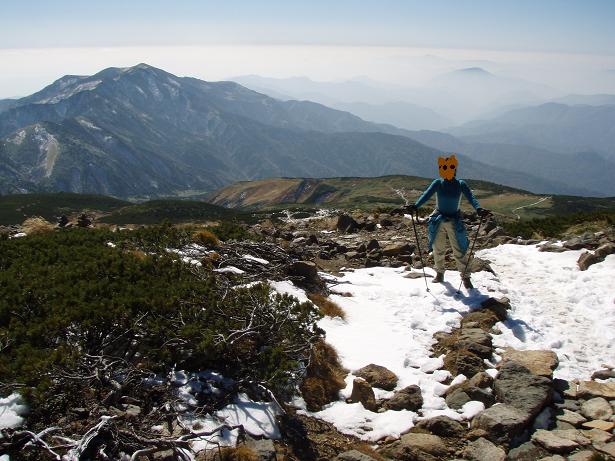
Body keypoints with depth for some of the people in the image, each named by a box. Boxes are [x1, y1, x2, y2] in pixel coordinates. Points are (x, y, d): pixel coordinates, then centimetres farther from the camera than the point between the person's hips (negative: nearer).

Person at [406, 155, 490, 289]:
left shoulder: (461, 184, -7)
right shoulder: (437, 183, -5)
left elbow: (471, 197, -19)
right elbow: (426, 195, -17)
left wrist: (479, 209, -40)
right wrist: (415, 206, -36)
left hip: (454, 221, -1)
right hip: (438, 221, 1)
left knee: (460, 251, -3)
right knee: (438, 249, 11)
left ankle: (465, 276, 10)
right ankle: (439, 273, 30)